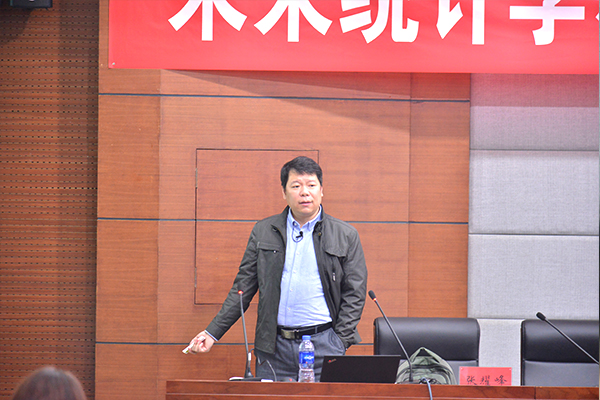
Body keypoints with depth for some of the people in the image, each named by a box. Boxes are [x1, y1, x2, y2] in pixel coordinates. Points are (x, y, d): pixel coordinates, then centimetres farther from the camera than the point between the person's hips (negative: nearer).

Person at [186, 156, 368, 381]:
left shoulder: (346, 236, 6)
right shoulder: (263, 232, 11)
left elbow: (354, 294, 5)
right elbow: (243, 288, 12)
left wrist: (340, 344, -5)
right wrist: (212, 332, 4)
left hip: (323, 344, -2)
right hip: (274, 348, 2)